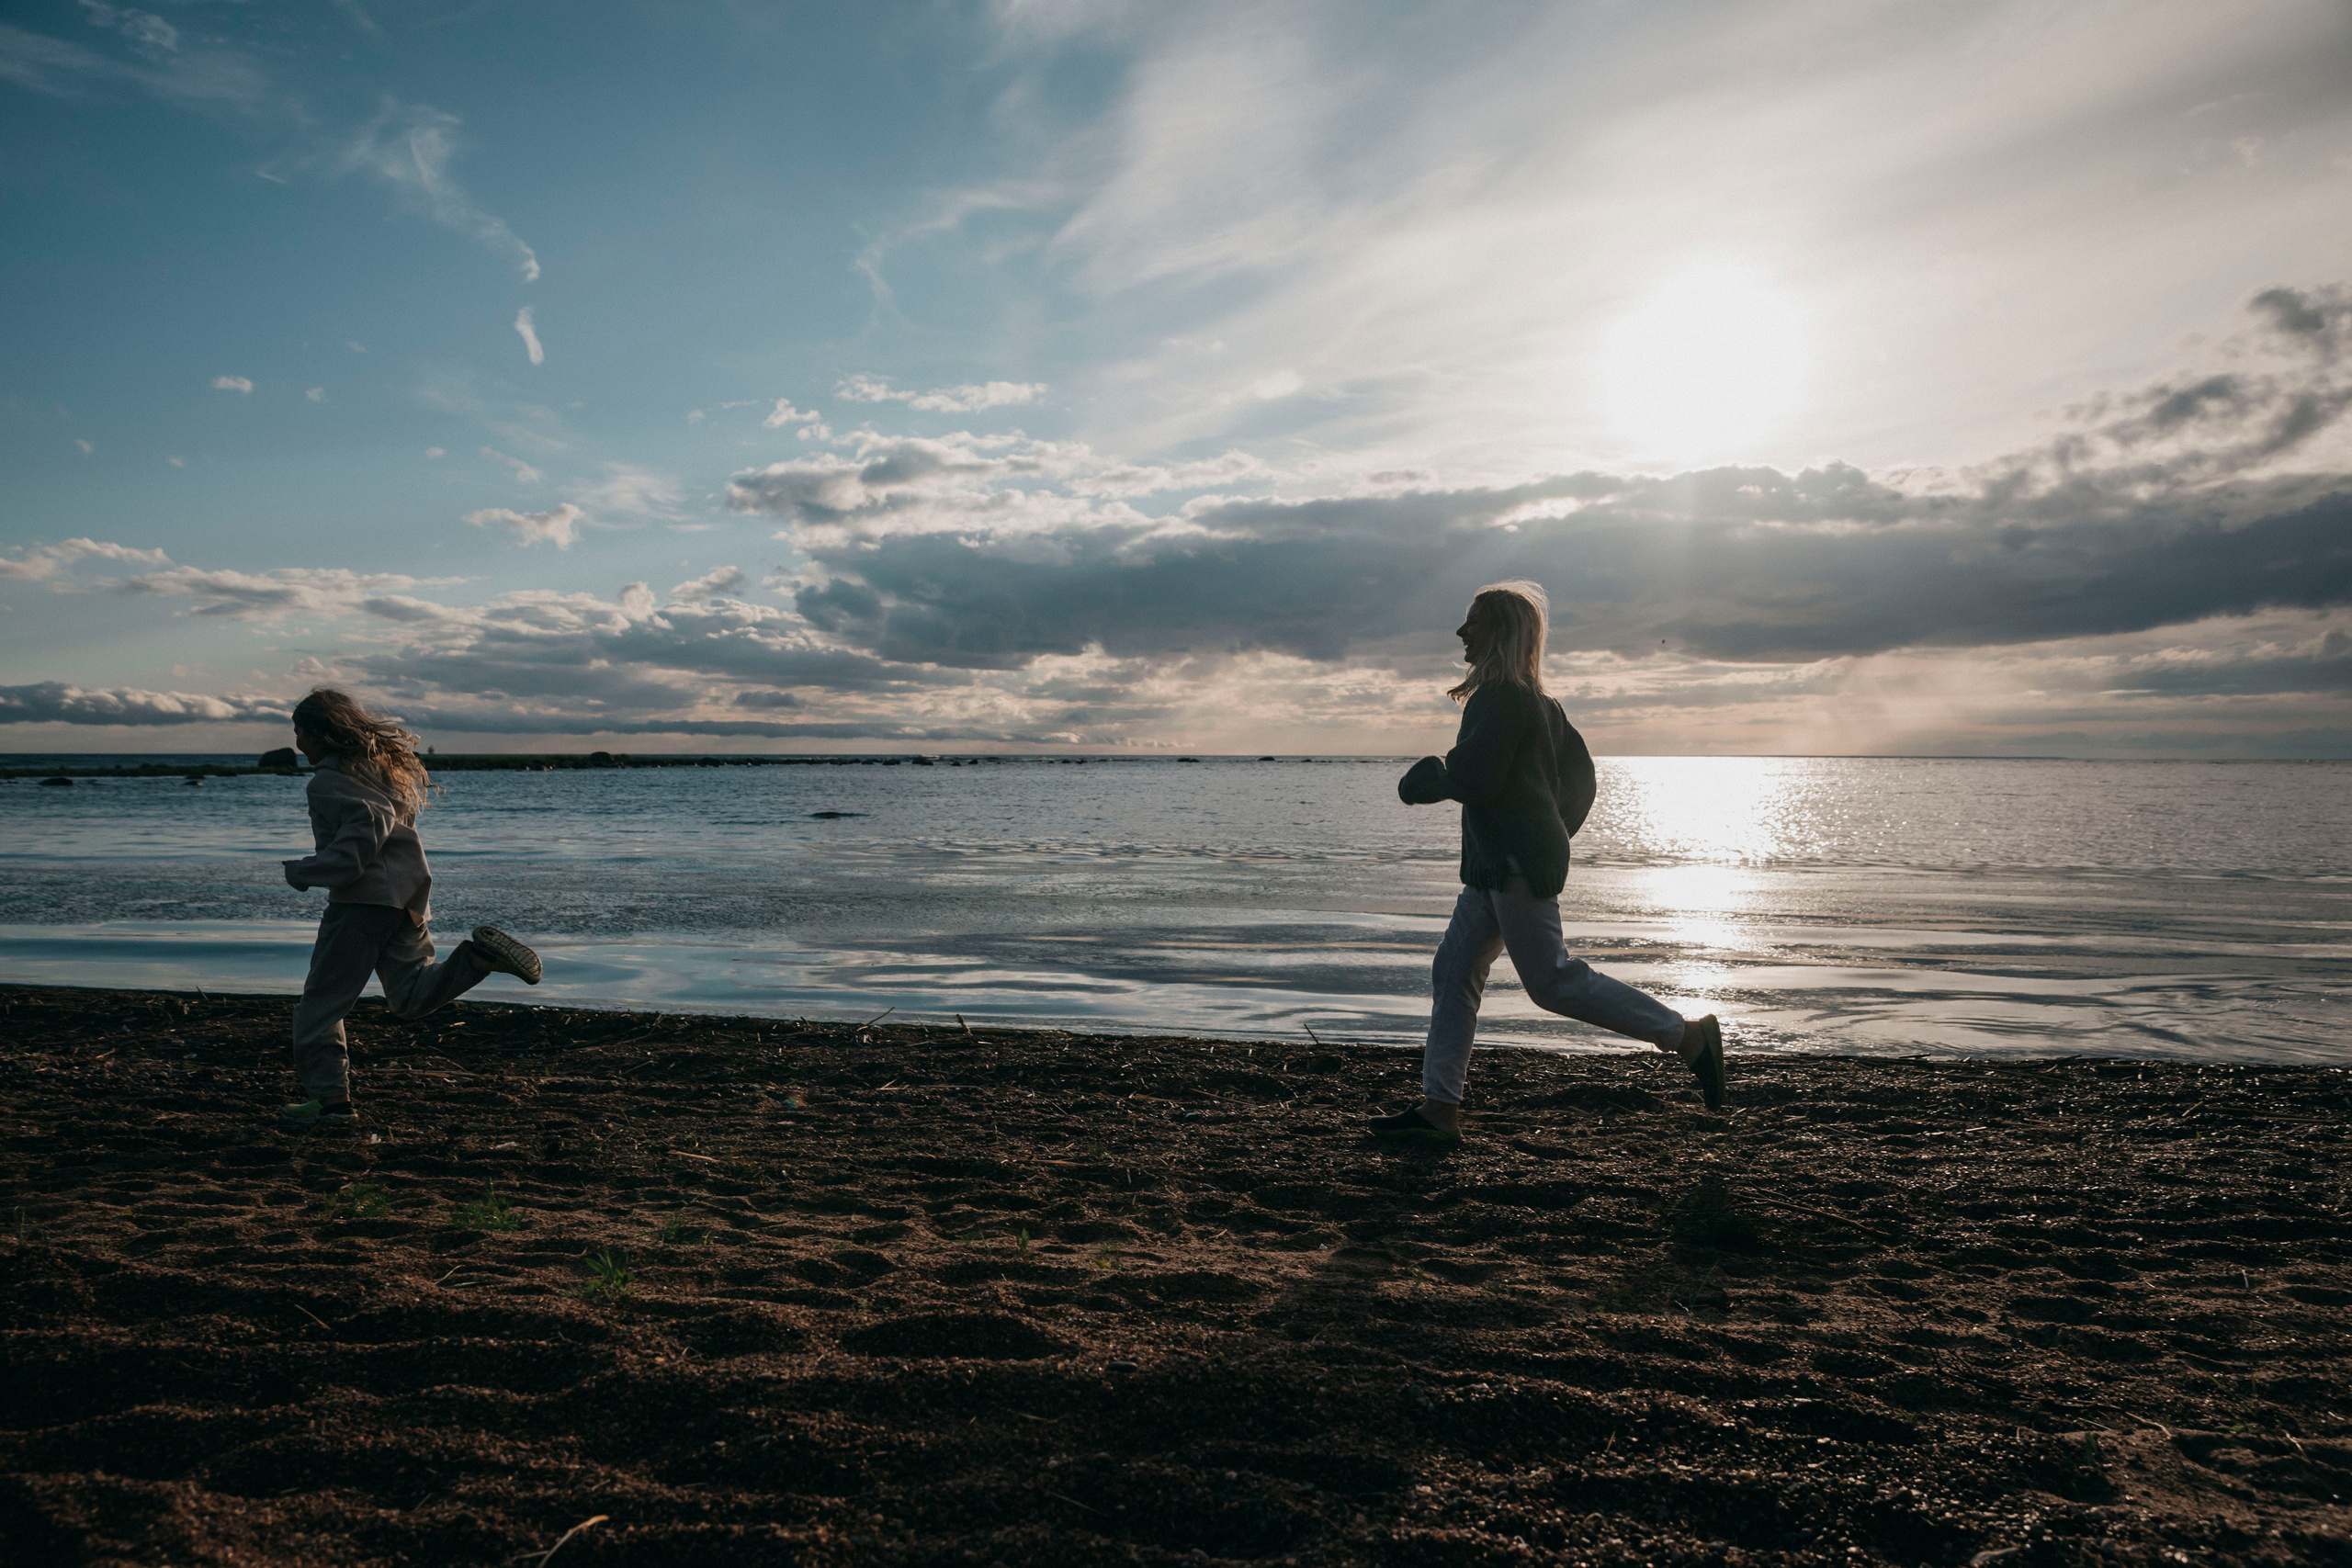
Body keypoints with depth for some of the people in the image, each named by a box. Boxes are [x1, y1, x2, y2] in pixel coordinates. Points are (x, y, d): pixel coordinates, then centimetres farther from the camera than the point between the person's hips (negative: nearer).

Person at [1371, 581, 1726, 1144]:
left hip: (1517, 864, -11)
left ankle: (1689, 1035, -1)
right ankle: (1439, 1108, 8)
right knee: (1454, 970, 8)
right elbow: (1578, 771, 23)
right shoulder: (1535, 699, 18)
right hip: (1496, 865, 11)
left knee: (1551, 979, -8)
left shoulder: (1502, 697, -13)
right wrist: (1554, 832, 24)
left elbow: (1475, 776, -22)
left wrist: (1423, 780, -3)